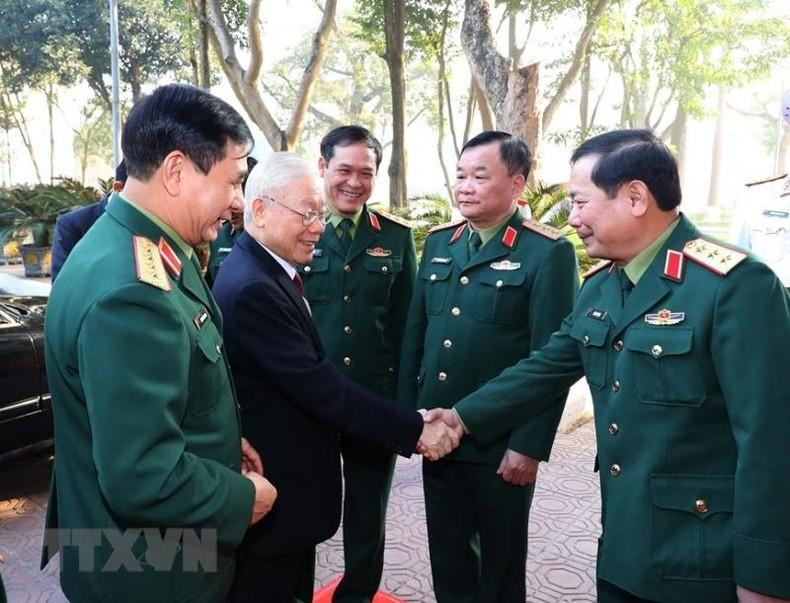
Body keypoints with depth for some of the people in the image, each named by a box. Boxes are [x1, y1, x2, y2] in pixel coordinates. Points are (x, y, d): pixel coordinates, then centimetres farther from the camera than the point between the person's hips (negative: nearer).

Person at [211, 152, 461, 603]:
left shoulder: (266, 271, 7)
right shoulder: (252, 288, -25)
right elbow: (316, 385, -28)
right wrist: (414, 430, -24)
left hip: (287, 481, 10)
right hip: (272, 494, -9)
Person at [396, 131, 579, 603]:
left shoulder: (549, 252, -11)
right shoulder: (439, 242, 7)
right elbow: (415, 333, 9)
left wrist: (530, 445, -15)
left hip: (502, 443, -5)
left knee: (501, 562, 16)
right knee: (447, 556, 20)